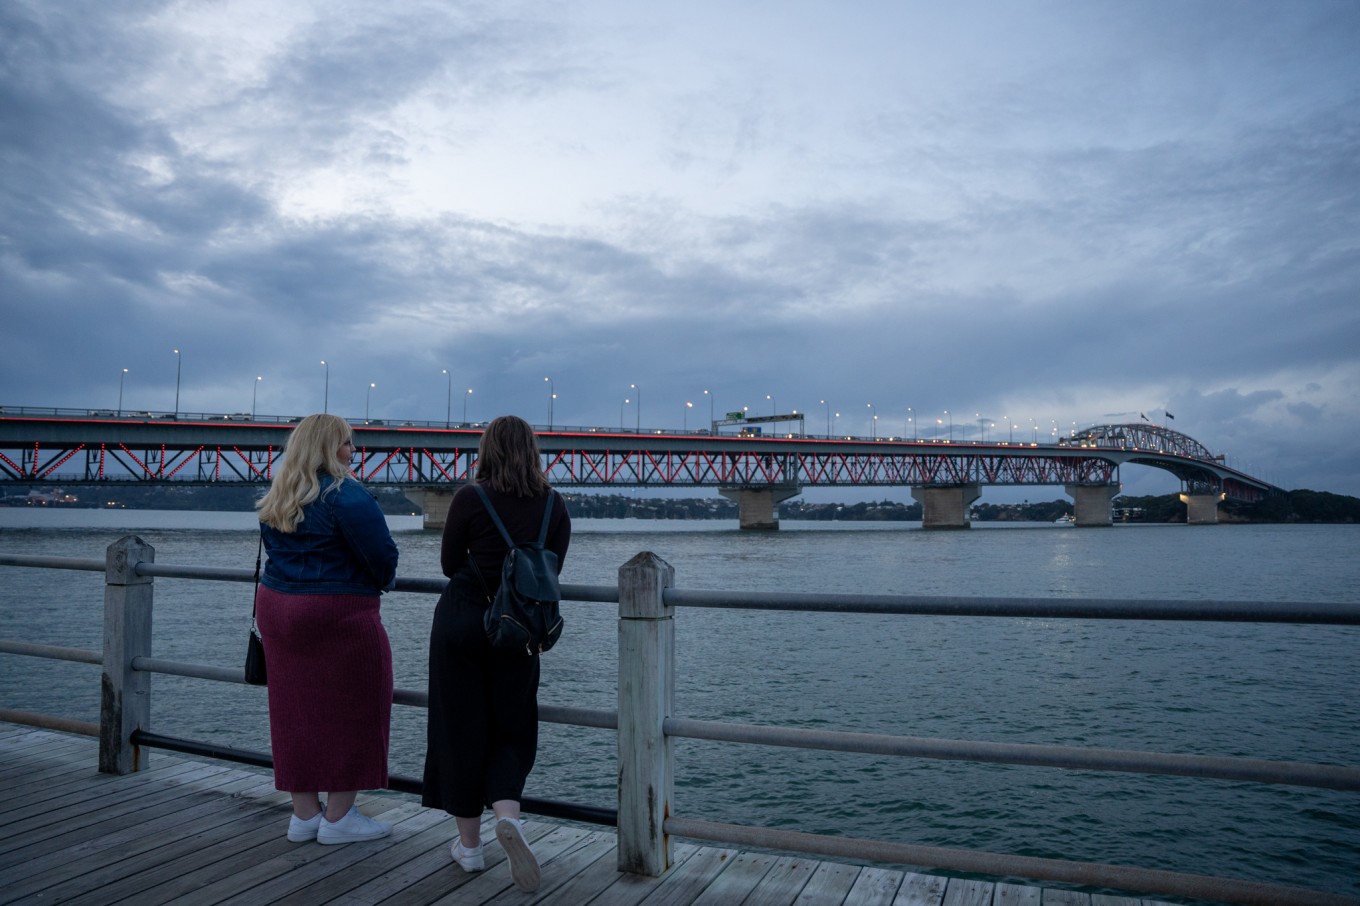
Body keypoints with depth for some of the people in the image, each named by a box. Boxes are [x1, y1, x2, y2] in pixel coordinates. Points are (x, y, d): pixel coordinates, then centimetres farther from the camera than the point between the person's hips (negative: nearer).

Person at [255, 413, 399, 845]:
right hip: (338, 615, -8)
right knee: (350, 711, 5)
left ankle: (304, 814, 23)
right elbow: (382, 554, -17)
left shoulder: (274, 501, 10)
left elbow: (277, 552, 18)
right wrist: (383, 581, 3)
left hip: (275, 609, 8)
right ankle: (338, 818, 13)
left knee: (295, 710, 13)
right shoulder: (346, 494, -17)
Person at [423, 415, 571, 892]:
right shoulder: (555, 504, 0)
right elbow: (551, 571, 5)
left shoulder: (469, 498, -9)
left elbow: (450, 564, 1)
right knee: (513, 729, 16)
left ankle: (469, 844, 19)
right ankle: (507, 814, -9)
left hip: (460, 620, -2)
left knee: (461, 729, 10)